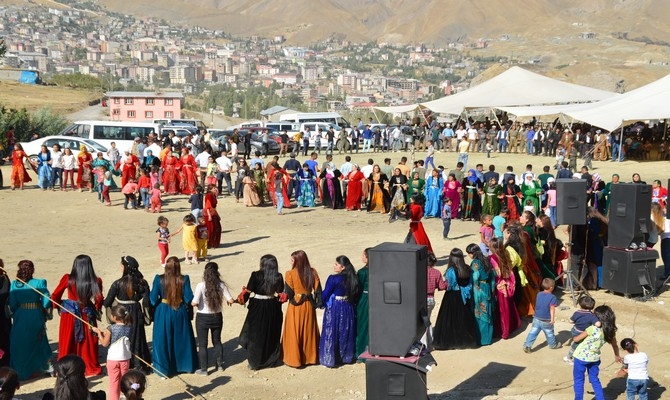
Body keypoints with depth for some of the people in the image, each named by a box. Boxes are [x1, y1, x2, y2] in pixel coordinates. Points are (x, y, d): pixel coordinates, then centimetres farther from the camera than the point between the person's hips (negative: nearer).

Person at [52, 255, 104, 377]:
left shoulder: (68, 279, -11)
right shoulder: (96, 281, -13)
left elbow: (55, 296, -4)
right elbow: (99, 299, -9)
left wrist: (59, 305, 15)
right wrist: (96, 310, 11)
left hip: (69, 314, 0)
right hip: (87, 315, 0)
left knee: (67, 342, 12)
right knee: (88, 342, 13)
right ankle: (91, 368, 22)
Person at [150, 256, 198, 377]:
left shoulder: (159, 279, -14)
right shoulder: (184, 279, -13)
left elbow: (153, 298, -11)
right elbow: (189, 298, -13)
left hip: (163, 313, -1)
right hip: (180, 312, 1)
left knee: (163, 340, 12)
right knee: (183, 339, 18)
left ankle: (163, 368, 17)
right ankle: (188, 366, 31)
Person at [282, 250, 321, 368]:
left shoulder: (290, 274, -16)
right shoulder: (312, 272, -4)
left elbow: (288, 292, -14)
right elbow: (318, 290, -2)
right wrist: (316, 303, 6)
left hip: (295, 306, -4)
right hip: (309, 305, 4)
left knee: (294, 333, 8)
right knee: (308, 332, 17)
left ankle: (294, 359, 13)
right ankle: (309, 357, 28)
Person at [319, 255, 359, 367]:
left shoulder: (333, 279, -18)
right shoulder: (353, 278, -2)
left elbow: (325, 295, -12)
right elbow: (356, 295, 7)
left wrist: (322, 303, 7)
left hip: (334, 309, -6)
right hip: (348, 308, 6)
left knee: (332, 333, 5)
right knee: (346, 333, 18)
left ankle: (330, 359, 10)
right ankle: (347, 357, 29)